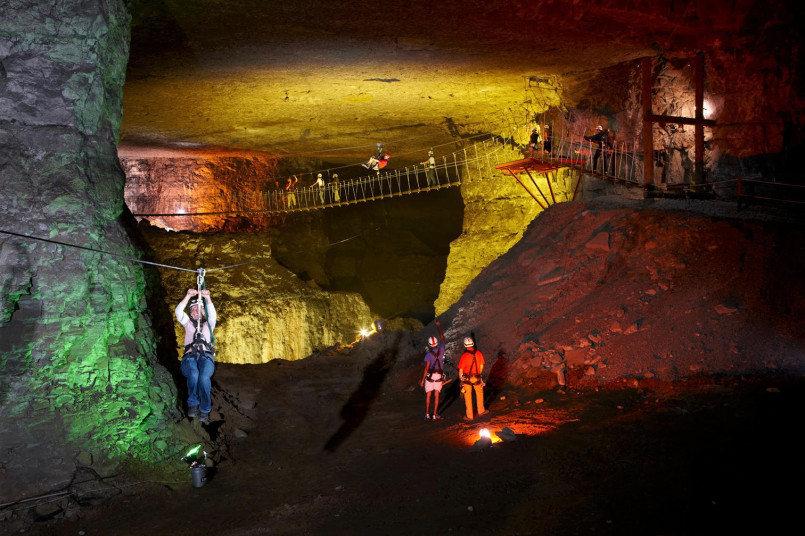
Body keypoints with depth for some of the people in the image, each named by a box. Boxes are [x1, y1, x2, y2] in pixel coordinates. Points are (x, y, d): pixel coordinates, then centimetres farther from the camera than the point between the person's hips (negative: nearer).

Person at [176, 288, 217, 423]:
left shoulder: (208, 324, 27)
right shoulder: (188, 323, 29)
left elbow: (212, 313, 5)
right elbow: (178, 312, 9)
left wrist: (207, 298, -12)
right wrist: (188, 296, -4)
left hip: (206, 356, 0)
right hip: (189, 356, 0)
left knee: (204, 377, -34)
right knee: (193, 375, -37)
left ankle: (204, 410, -23)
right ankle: (193, 404, -20)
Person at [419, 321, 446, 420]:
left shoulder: (428, 354, -13)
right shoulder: (441, 350, -4)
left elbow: (426, 368, -16)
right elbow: (442, 338, 13)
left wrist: (422, 380, -10)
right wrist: (439, 326, 22)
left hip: (430, 376, -2)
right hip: (439, 376, 2)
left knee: (428, 395, 10)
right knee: (436, 396, 7)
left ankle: (427, 414, 12)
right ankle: (435, 415, 8)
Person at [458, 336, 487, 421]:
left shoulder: (464, 356, -16)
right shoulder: (478, 353, -7)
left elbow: (460, 370, -12)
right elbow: (481, 366, 5)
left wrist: (461, 379, 4)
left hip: (466, 378, -2)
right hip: (477, 378, 3)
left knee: (468, 397, 9)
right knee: (479, 392, 26)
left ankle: (469, 416, 16)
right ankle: (481, 411, 38)